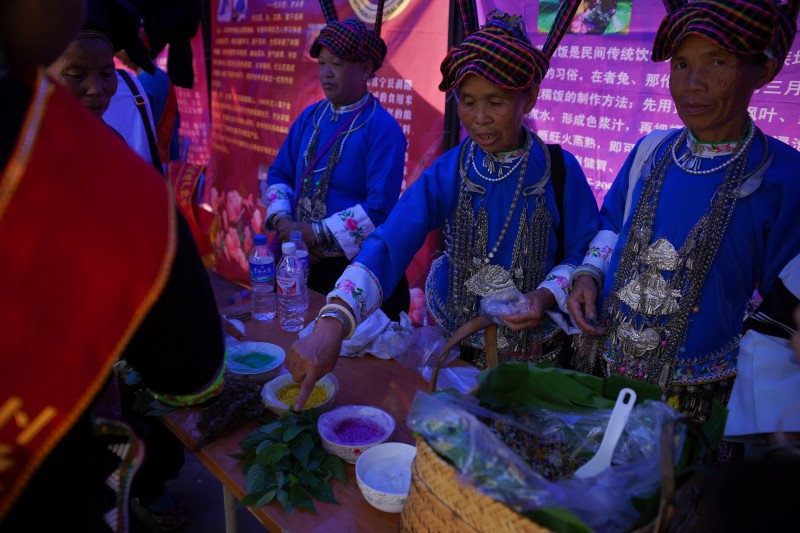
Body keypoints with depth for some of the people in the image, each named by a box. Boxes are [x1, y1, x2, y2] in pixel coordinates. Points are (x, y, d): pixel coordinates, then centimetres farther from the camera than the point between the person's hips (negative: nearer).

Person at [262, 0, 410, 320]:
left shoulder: (383, 129, -14)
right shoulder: (310, 116, 6)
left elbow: (379, 209, -22)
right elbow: (279, 173, 8)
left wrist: (314, 233, -22)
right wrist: (281, 221, -11)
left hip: (356, 269, -6)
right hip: (300, 260, 6)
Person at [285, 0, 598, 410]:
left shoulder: (561, 171, -13)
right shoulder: (446, 173, -14)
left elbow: (586, 256, -3)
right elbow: (387, 245, -28)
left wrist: (547, 296, -24)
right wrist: (332, 323, -43)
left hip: (535, 354, 0)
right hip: (452, 347, 1)